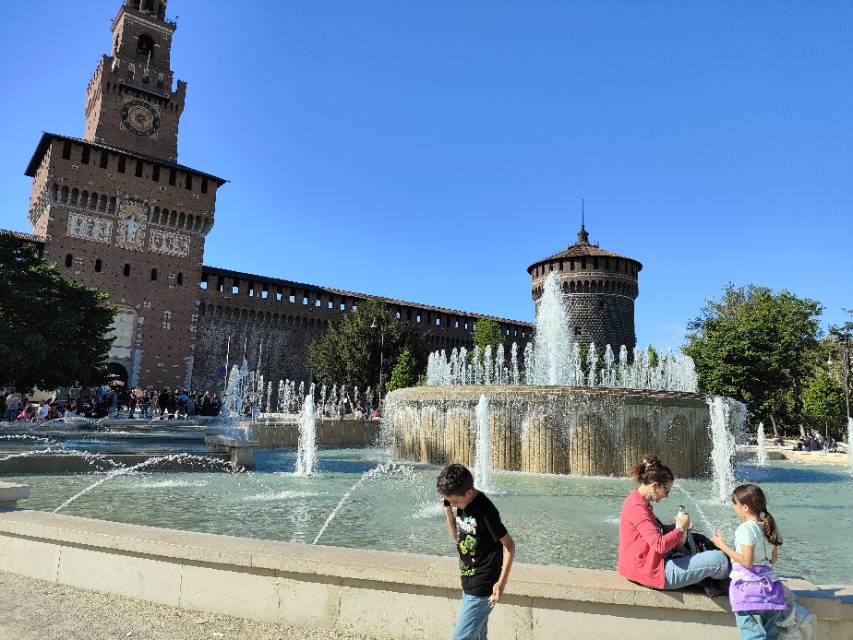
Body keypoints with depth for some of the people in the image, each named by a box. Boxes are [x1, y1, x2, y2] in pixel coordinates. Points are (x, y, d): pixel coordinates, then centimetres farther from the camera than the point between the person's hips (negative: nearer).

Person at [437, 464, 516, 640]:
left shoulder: (484, 510, -24)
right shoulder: (462, 504, 1)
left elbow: (509, 545, -19)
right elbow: (456, 536, 11)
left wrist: (501, 583, -19)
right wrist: (447, 508, -3)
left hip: (483, 588, -8)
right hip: (469, 584, 8)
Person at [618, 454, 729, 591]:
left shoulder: (636, 500, 8)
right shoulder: (637, 508, -23)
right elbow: (660, 545, -29)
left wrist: (680, 527, 3)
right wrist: (680, 529, -13)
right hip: (653, 572, -11)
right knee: (720, 559, -7)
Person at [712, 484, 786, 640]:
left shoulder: (746, 529, -16)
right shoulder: (768, 527, 7)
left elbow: (747, 561, -20)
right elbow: (773, 559, 15)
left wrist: (722, 545, -14)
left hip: (748, 586, -8)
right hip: (768, 585, 8)